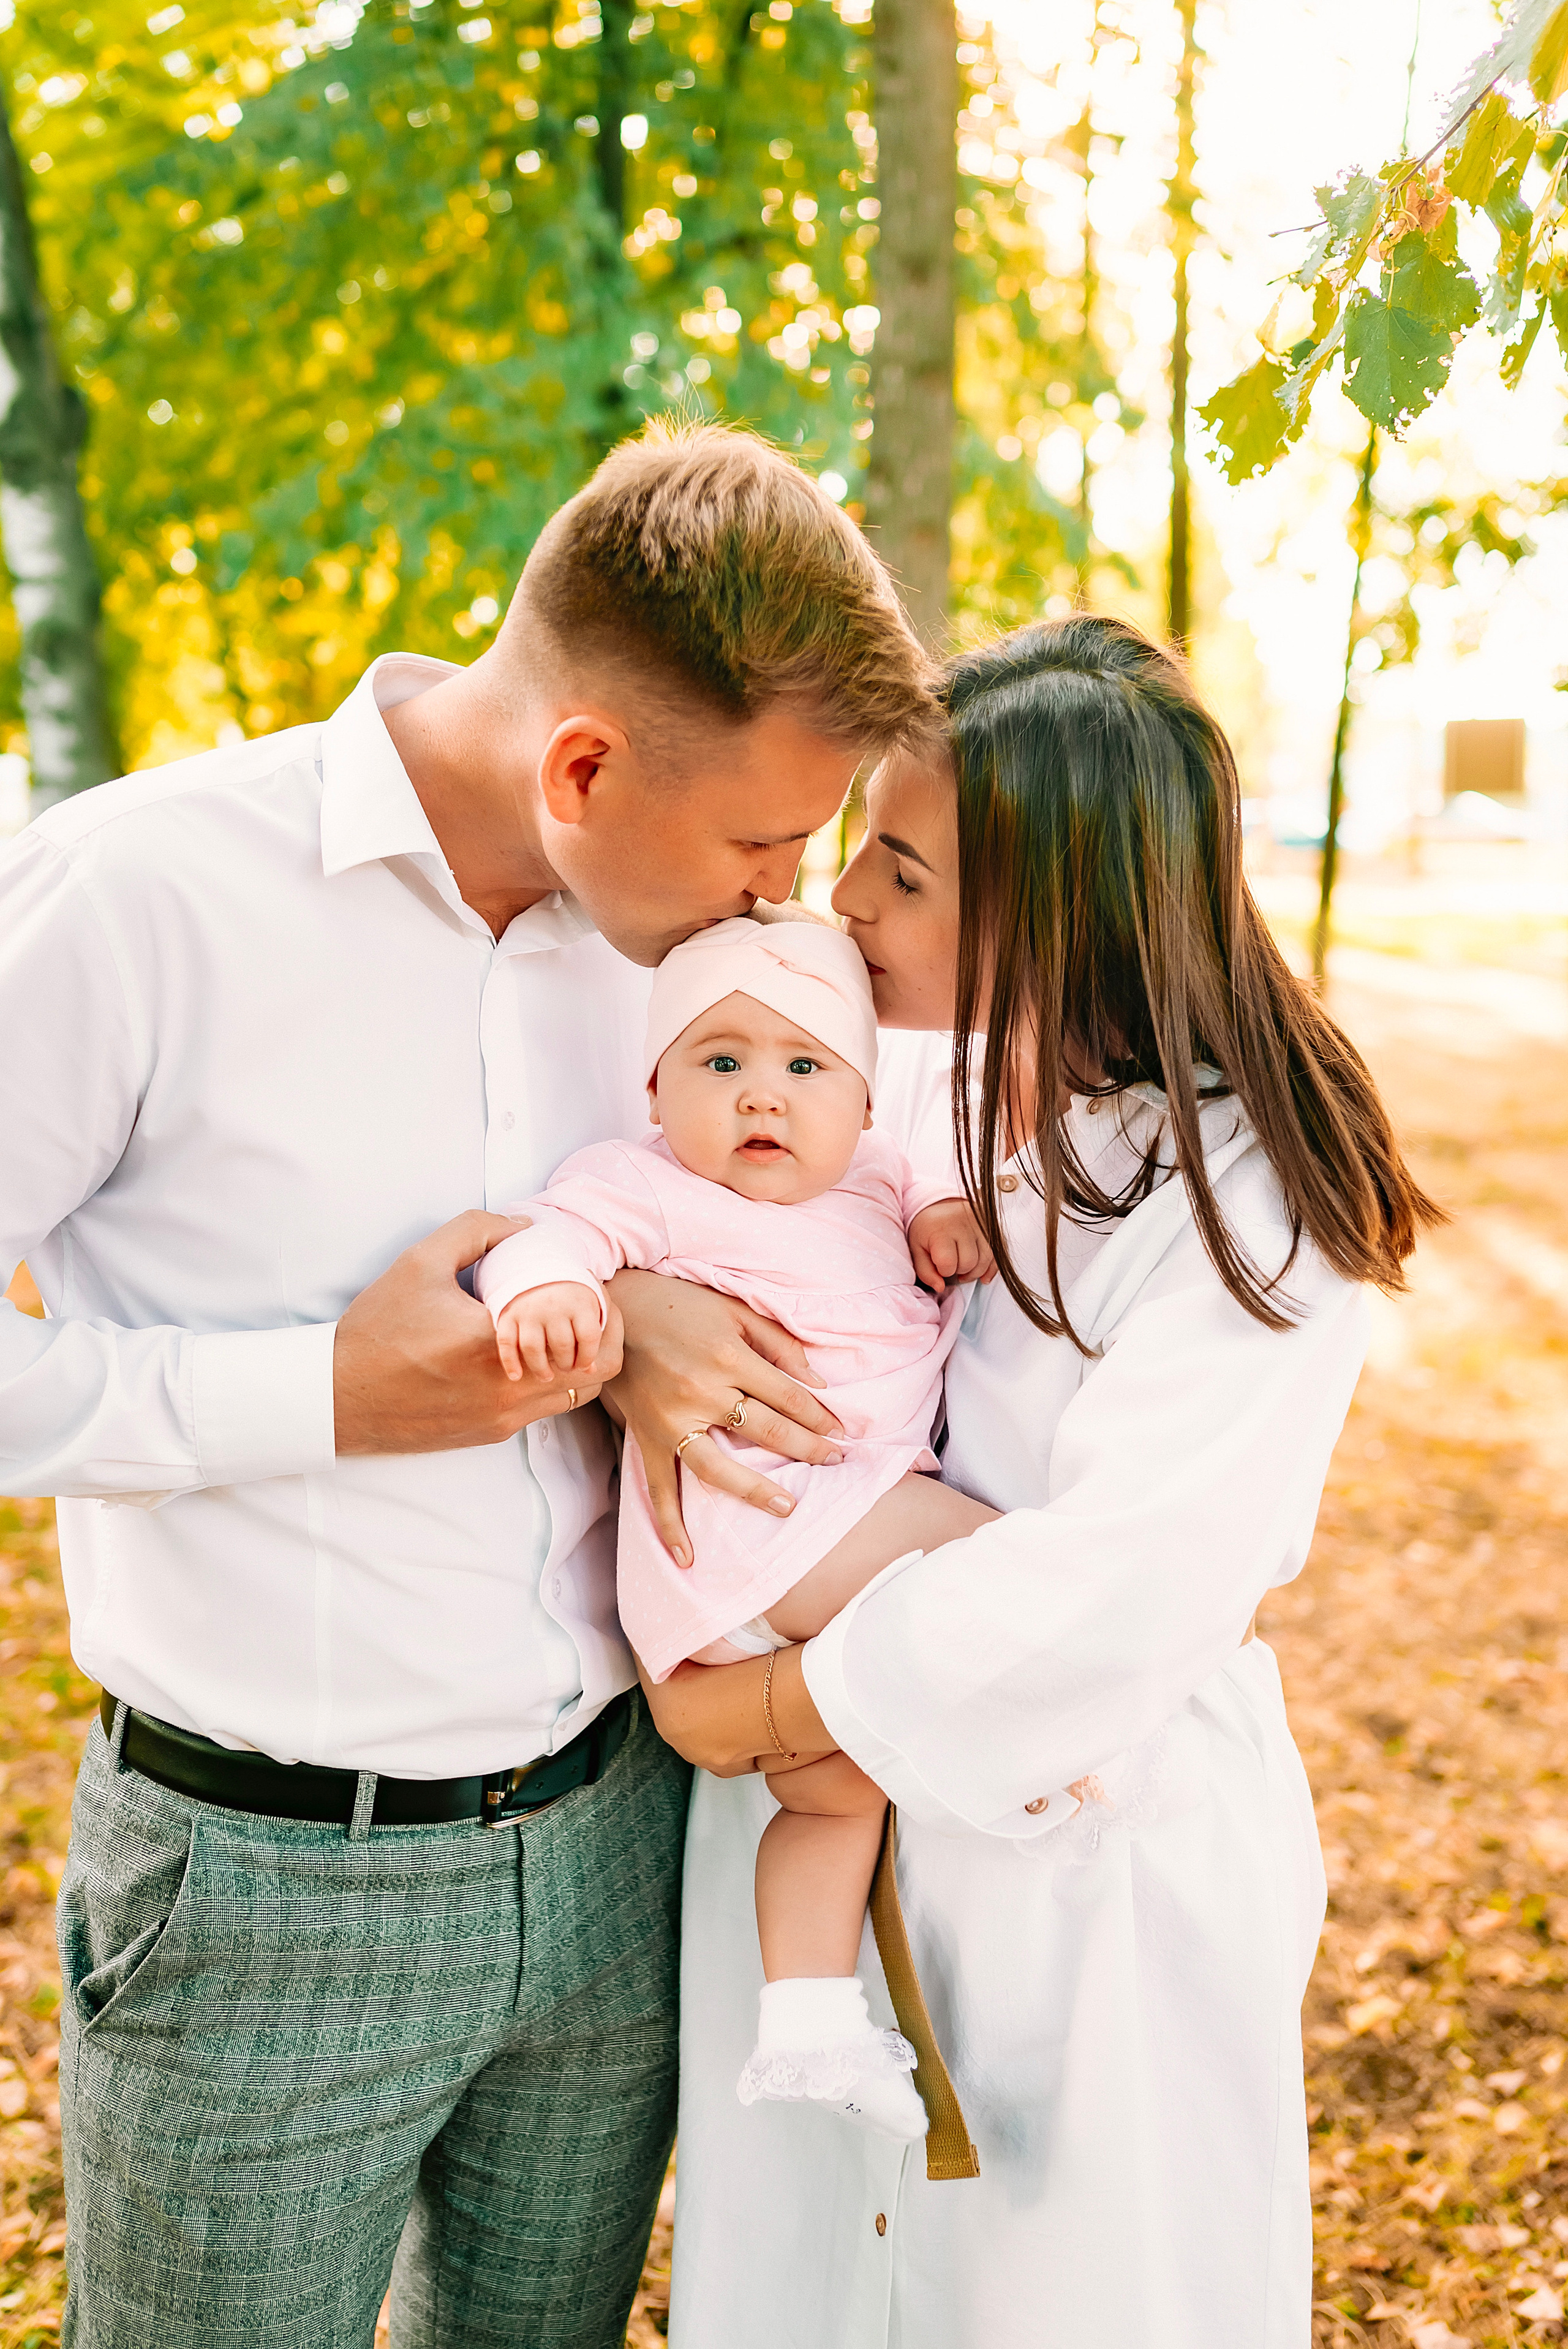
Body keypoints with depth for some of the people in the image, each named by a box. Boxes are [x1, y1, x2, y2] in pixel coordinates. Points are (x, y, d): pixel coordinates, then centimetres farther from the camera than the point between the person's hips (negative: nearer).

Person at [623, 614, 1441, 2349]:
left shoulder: (1246, 1198, -19)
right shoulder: (878, 1093, -2)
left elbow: (1119, 1596, -26)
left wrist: (766, 1707, -18)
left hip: (1081, 1864, -5)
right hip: (814, 1835, 5)